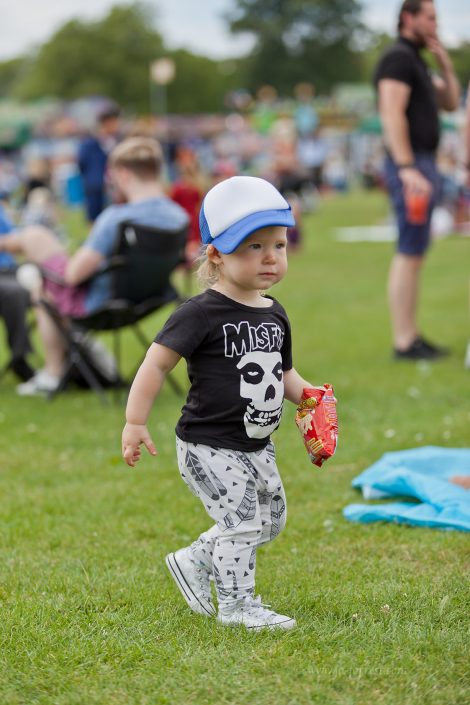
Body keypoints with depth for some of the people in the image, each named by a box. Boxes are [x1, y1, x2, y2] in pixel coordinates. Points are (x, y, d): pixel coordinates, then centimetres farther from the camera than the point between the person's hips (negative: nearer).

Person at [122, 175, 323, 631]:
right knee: (242, 519, -10)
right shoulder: (202, 314, -16)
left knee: (271, 520, 14)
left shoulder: (274, 315, 8)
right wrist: (134, 423, -20)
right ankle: (236, 604, 7)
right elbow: (157, 363, -16)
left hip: (256, 446, 8)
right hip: (209, 447, -8)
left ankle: (195, 562, 30)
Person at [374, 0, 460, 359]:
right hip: (410, 165, -10)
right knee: (410, 252, -10)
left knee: (414, 252, 10)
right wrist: (408, 169, -25)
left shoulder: (417, 62, 20)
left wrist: (445, 63, 10)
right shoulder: (397, 58, -10)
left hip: (423, 164, 10)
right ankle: (404, 341, -10)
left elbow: (450, 102, 23)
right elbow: (392, 116, -19)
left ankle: (411, 336, 14)